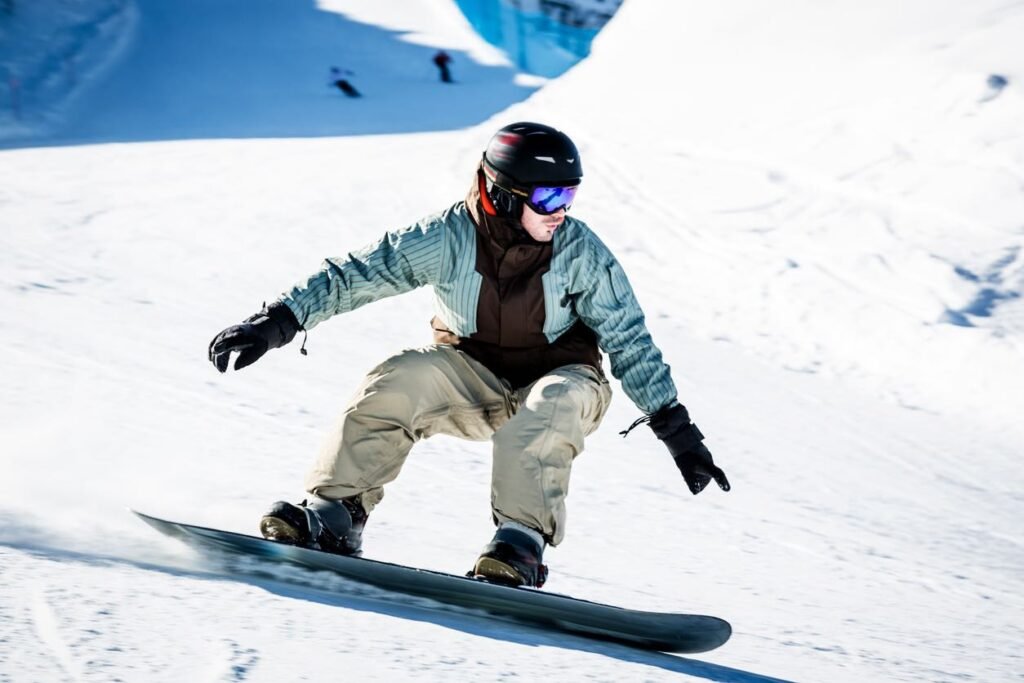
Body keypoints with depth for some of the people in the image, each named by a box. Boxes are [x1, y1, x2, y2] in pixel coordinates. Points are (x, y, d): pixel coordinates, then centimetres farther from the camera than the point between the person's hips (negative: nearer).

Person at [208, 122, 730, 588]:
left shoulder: (580, 252, -17)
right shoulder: (449, 238, -17)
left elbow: (630, 342, -11)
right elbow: (355, 275, -17)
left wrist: (678, 430, -13)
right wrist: (277, 322, -26)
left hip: (555, 378, -1)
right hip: (473, 378, 1)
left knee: (555, 404, -35)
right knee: (398, 383, -26)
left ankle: (520, 542, -31)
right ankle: (334, 516, -20)